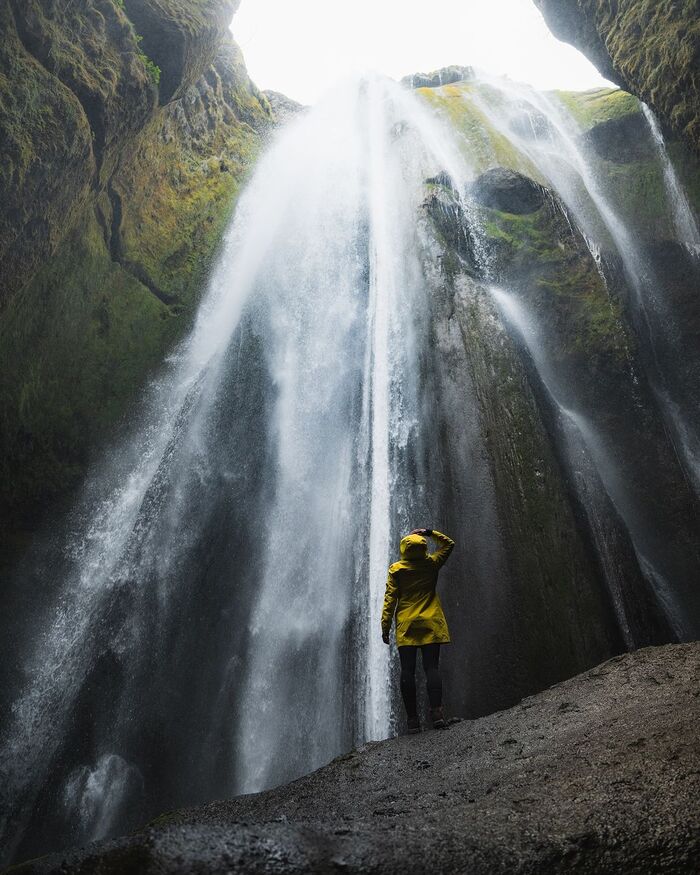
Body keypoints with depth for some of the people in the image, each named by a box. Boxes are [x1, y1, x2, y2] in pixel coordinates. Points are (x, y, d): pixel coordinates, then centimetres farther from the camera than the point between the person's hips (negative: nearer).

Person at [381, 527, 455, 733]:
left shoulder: (396, 569, -1)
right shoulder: (432, 563, 2)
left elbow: (390, 598, -4)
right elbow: (449, 544, 18)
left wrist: (385, 625, 0)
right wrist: (429, 532, 14)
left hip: (406, 627, -1)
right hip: (431, 625, 1)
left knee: (407, 671, 1)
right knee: (432, 668, 0)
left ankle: (412, 719, 0)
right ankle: (436, 712, -12)